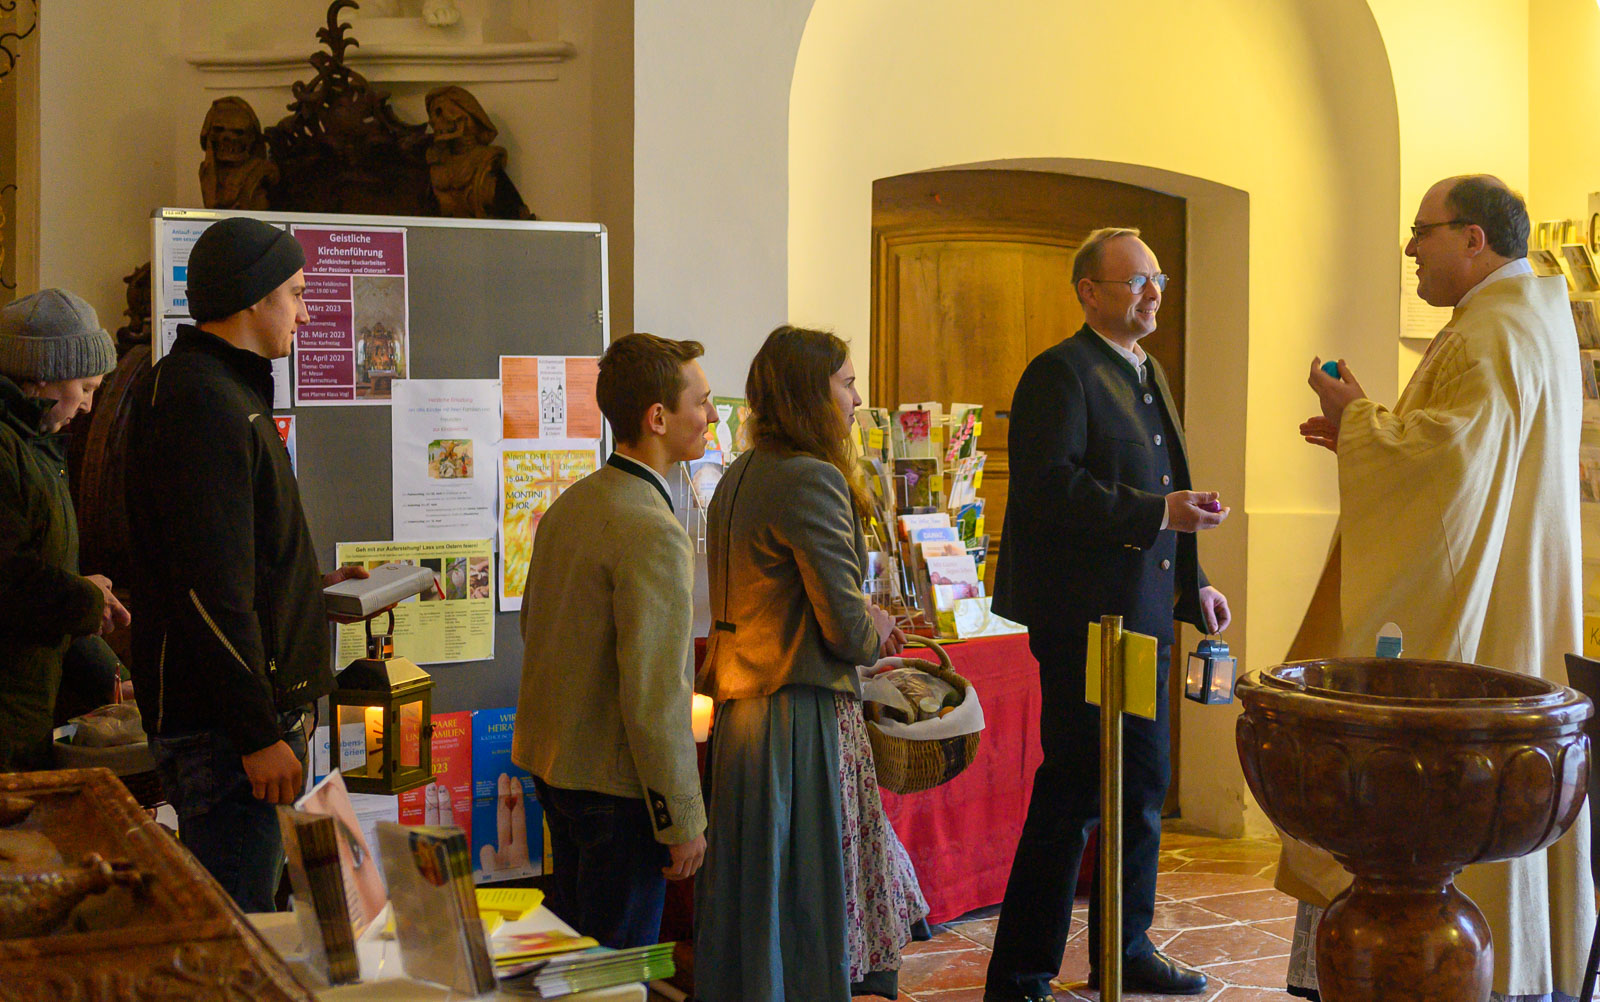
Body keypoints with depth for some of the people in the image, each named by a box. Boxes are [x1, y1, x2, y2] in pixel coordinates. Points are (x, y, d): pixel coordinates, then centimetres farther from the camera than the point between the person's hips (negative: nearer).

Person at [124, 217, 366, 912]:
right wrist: (259, 734, -22)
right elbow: (211, 589, -23)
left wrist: (311, 588, 23)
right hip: (222, 723, -11)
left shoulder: (223, 390, 18)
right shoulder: (206, 403, -17)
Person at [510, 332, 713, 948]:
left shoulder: (569, 504, 7)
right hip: (615, 782, -9)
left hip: (551, 762, 9)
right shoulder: (653, 532, -23)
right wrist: (684, 820, -16)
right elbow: (654, 693, -24)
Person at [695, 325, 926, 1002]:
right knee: (809, 903, 0)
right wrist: (875, 633, 4)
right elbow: (846, 629, -17)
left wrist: (863, 619, 15)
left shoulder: (739, 478, 13)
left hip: (740, 710, 9)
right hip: (802, 717, -9)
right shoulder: (813, 480, -16)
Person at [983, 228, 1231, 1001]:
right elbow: (1051, 488, -22)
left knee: (1141, 788, 15)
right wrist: (1157, 513, -25)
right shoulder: (1060, 373, -11)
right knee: (1074, 792, -6)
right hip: (1082, 617, -9)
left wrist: (1192, 584, 18)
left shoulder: (1148, 374, 19)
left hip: (1142, 616, 9)